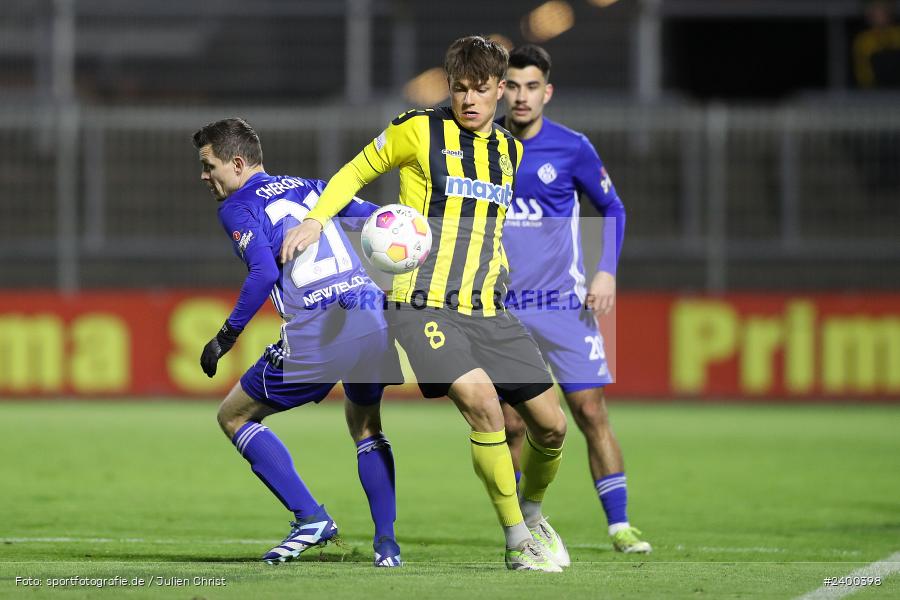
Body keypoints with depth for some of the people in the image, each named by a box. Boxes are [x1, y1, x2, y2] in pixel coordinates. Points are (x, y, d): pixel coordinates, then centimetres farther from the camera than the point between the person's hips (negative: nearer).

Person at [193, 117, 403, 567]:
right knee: (365, 426, 30)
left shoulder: (237, 207, 4)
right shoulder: (309, 188, 22)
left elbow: (264, 272, -11)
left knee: (233, 416, 14)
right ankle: (386, 543, 17)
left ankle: (310, 517, 3)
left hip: (315, 337, -6)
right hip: (373, 317, 6)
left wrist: (226, 336, -6)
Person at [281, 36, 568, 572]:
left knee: (551, 425, 1)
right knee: (481, 400, -26)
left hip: (488, 310, 6)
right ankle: (518, 541, -14)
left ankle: (532, 513, 32)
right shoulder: (419, 130, -2)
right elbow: (357, 172, 9)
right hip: (423, 305, -6)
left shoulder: (510, 151, 13)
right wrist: (316, 220, -4)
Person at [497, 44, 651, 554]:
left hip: (563, 302, -1)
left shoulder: (572, 148, -4)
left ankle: (620, 525, -3)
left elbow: (613, 209, 8)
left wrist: (607, 272, -4)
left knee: (591, 413, -8)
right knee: (510, 426, 0)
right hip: (501, 308, 1)